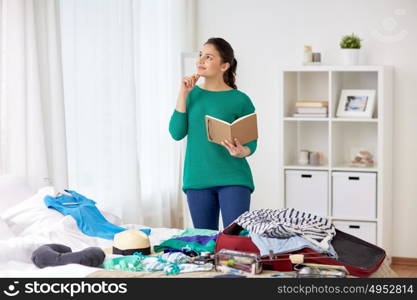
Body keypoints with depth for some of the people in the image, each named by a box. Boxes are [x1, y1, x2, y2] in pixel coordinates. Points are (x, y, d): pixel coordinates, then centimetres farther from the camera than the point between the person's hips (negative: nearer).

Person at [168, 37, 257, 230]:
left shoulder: (240, 100, -5)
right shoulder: (192, 93, 7)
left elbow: (251, 143, 0)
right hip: (197, 179, 4)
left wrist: (241, 152, -22)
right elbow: (177, 133, -3)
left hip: (233, 179, -3)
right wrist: (183, 94, -6)